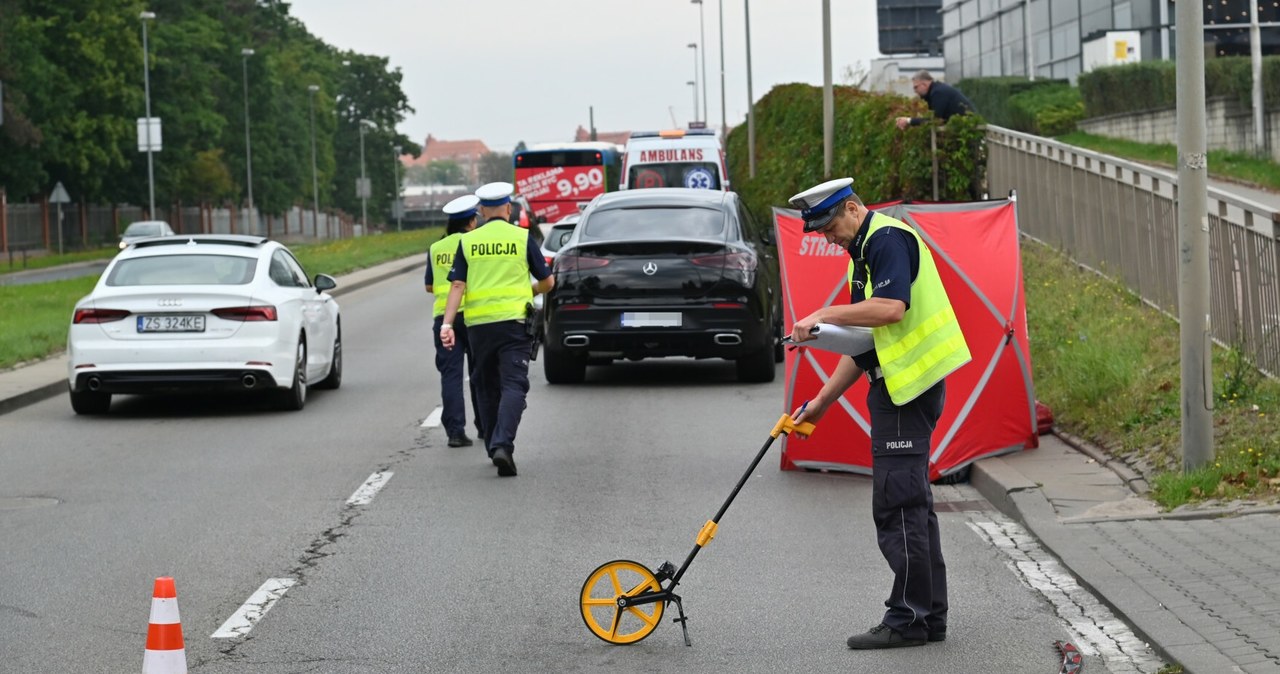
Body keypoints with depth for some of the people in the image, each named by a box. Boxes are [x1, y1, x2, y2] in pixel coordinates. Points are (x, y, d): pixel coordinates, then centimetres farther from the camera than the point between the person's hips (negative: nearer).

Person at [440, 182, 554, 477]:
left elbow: (457, 286, -2)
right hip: (514, 320, -2)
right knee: (513, 385, -6)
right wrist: (530, 290, 27)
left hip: (479, 323, 2)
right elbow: (548, 281, 7)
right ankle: (503, 444, -25)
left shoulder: (467, 242, 5)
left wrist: (447, 324, -4)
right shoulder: (522, 237, 1)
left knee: (486, 386, 16)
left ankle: (493, 447, 22)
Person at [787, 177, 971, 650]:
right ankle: (930, 616, 18)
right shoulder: (865, 251, 21)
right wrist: (822, 402, 21)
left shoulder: (889, 239, -11)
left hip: (909, 385, -11)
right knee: (912, 504, 13)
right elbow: (864, 341, 24)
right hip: (897, 387, 11)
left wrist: (824, 316, -20)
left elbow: (891, 307, -28)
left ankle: (908, 619, -4)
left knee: (897, 505, -8)